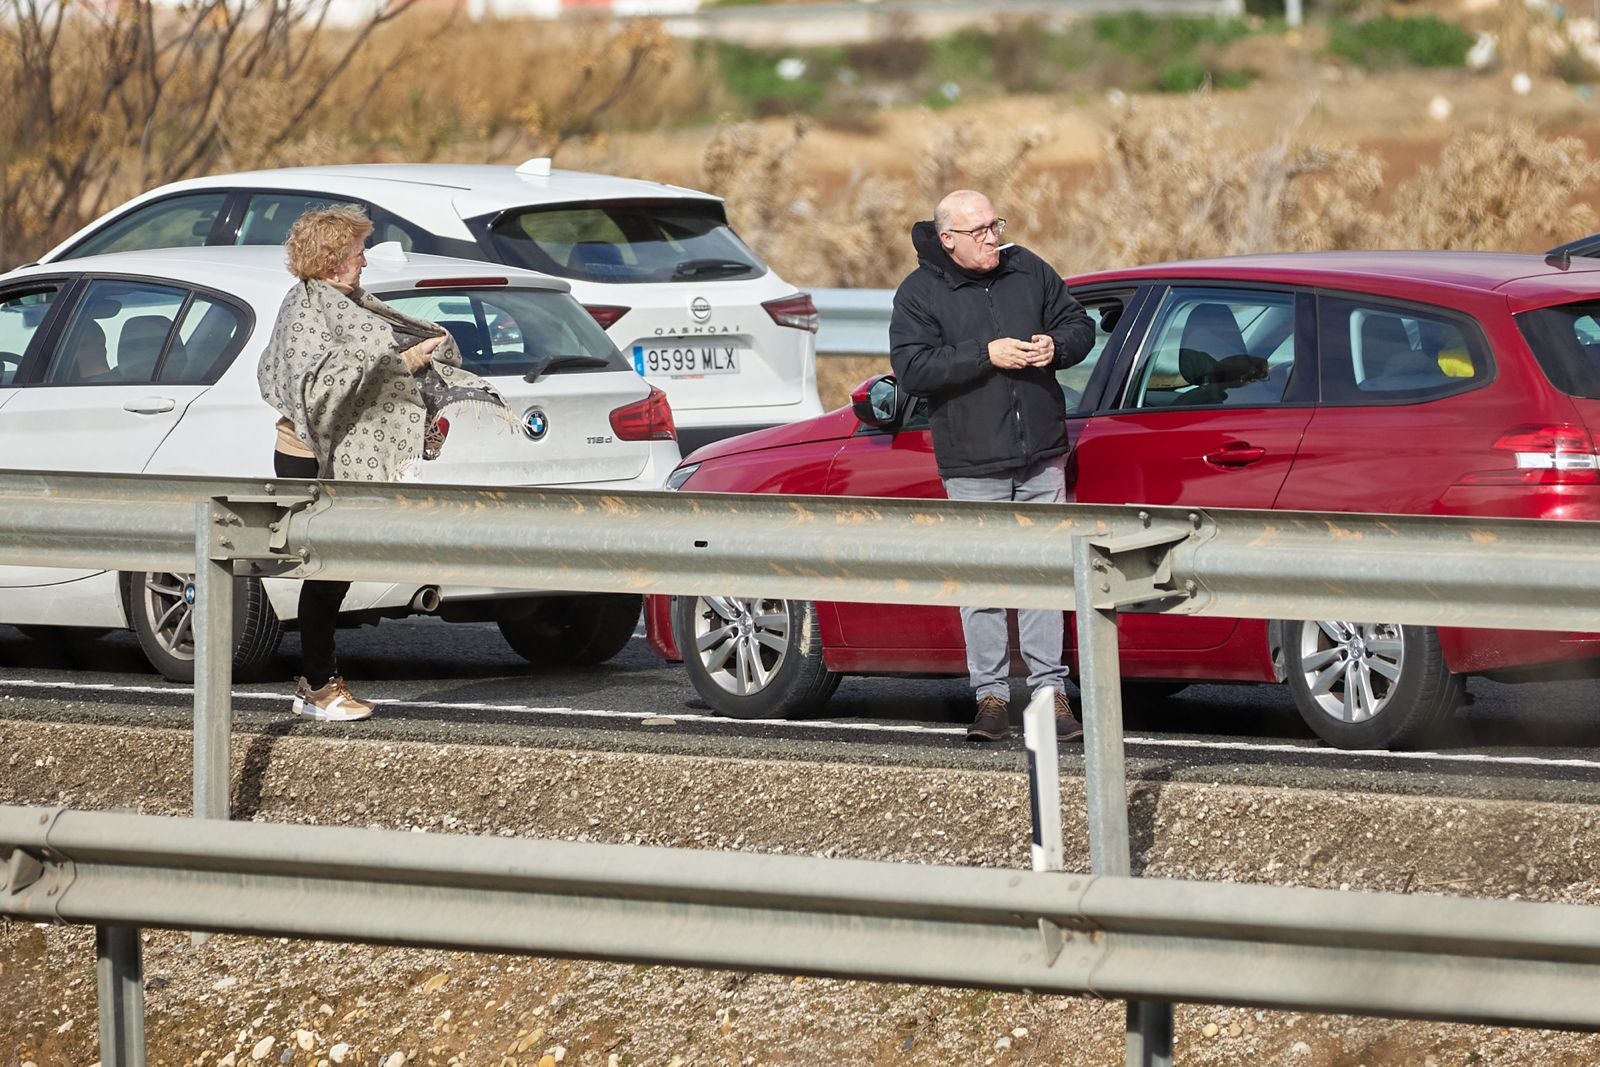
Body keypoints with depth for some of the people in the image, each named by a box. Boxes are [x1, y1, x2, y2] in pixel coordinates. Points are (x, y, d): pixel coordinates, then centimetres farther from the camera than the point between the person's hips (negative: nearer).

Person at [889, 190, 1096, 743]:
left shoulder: (1030, 271, 8)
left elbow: (1079, 325, 16)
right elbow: (911, 367, -15)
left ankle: (1050, 690, 7)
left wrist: (1056, 346, -8)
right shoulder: (920, 293, -4)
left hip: (1041, 454, 3)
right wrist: (986, 355, -20)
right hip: (971, 464, -3)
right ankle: (991, 695, 5)